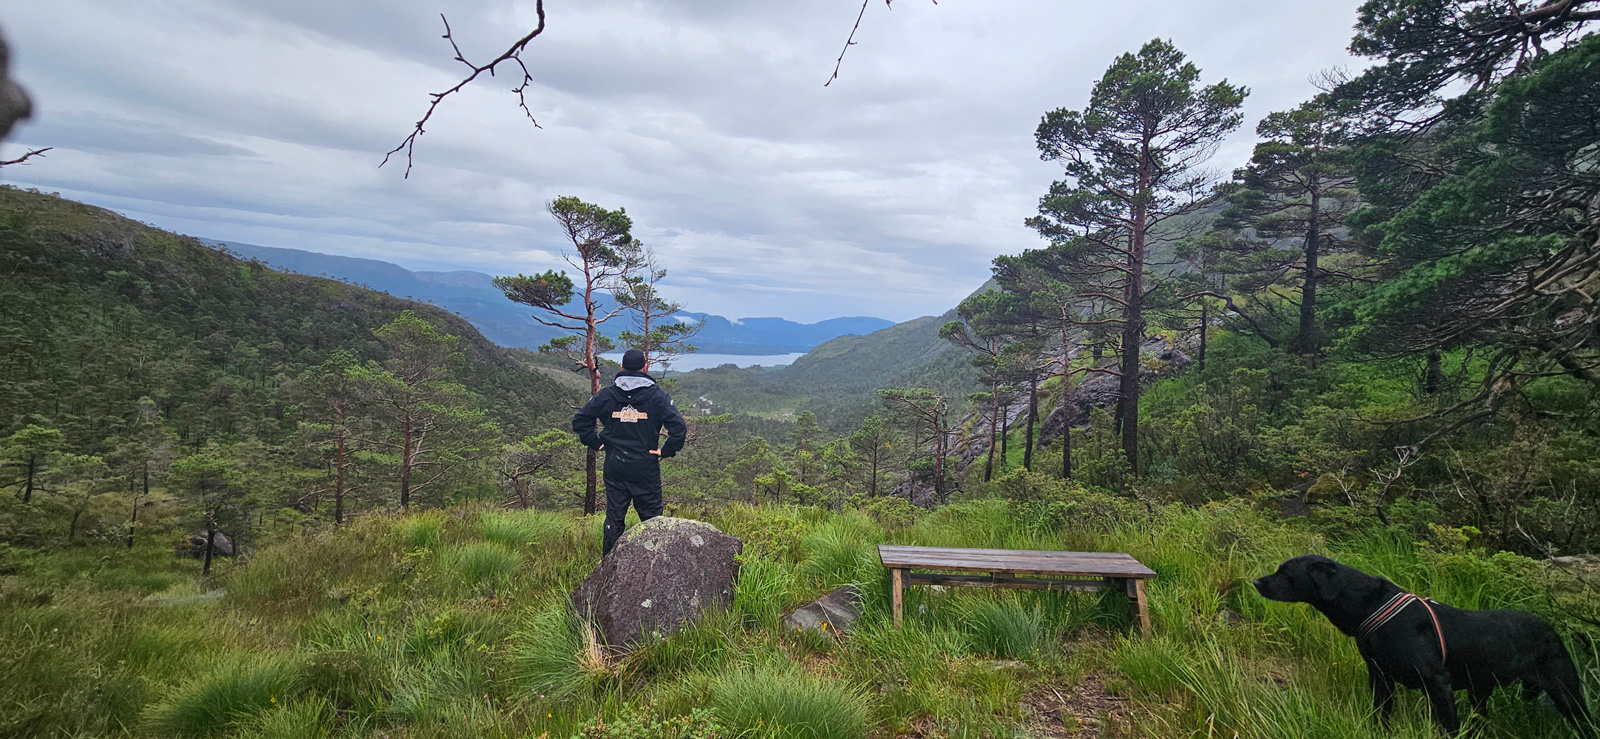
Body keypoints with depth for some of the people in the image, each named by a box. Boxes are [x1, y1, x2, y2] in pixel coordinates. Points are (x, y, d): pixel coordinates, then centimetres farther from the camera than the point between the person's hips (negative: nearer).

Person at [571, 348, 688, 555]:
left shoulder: (606, 395, 1)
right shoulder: (657, 395, -6)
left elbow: (579, 420, 5)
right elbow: (679, 427, -15)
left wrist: (596, 444, 9)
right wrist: (665, 451, -5)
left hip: (614, 467, 3)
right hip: (646, 468, -2)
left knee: (614, 517, 12)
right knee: (651, 518, 8)